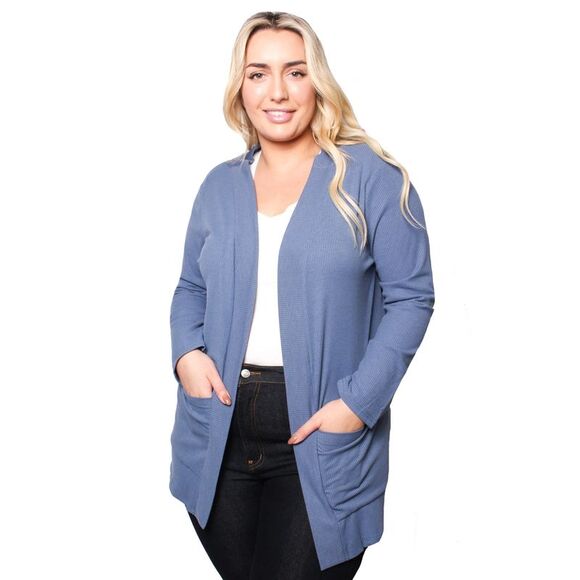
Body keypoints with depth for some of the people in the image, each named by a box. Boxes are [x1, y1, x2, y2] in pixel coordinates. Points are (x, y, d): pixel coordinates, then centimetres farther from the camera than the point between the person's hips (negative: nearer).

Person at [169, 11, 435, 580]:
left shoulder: (372, 177, -5)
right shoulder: (219, 185, 9)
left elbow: (410, 296, -7)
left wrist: (359, 401, -16)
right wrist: (186, 352, -4)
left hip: (319, 445, -4)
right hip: (218, 433, 4)